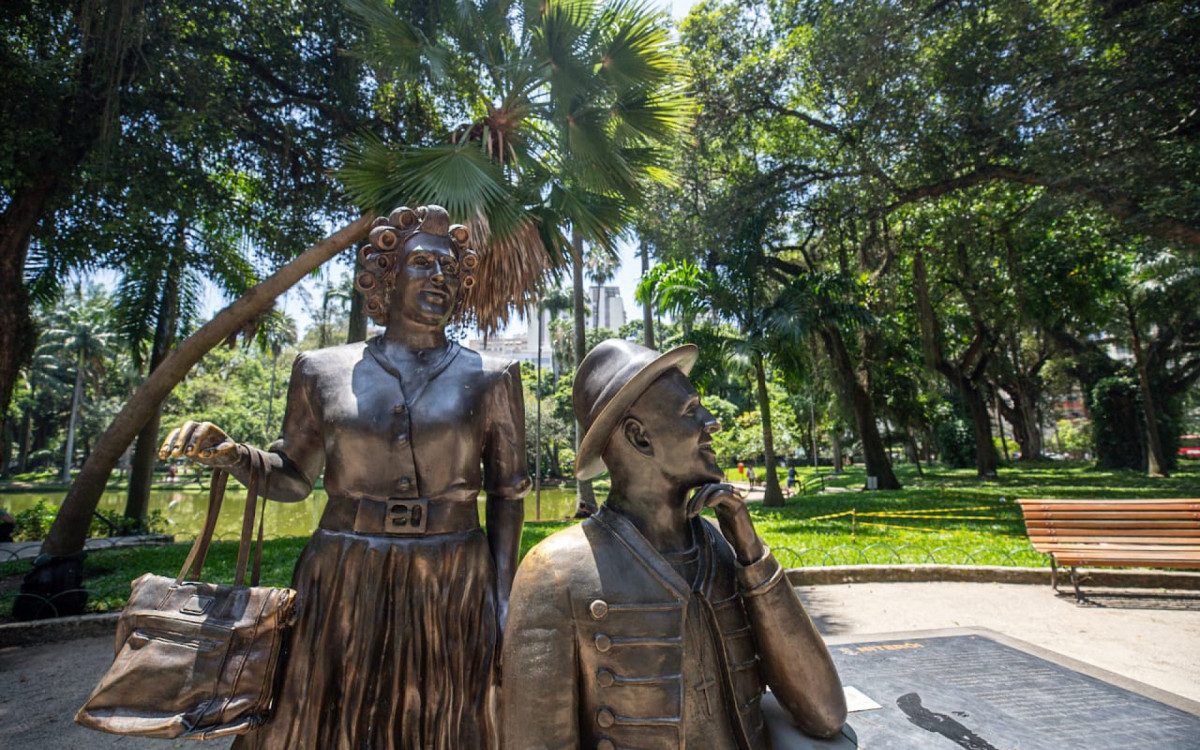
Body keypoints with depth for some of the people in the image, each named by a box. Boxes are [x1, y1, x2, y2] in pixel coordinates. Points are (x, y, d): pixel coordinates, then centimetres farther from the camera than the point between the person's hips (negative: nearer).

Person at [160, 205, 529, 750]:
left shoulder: (490, 380, -1)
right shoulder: (323, 371, 3)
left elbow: (506, 499, 0)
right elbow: (291, 477, 11)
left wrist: (502, 605, -3)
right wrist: (231, 455, -9)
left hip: (453, 593, 0)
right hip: (340, 591, 1)